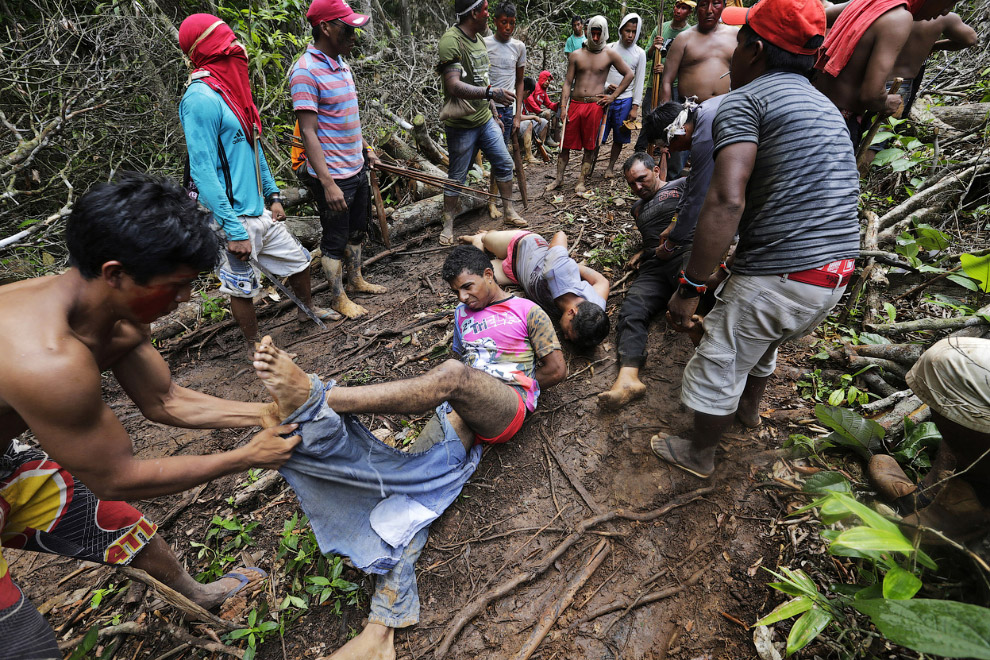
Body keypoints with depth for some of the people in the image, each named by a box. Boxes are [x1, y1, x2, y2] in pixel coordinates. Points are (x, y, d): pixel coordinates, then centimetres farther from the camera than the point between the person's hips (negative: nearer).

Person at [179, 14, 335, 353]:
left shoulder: (233, 90, 11)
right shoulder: (201, 98, -17)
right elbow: (203, 172, -21)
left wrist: (272, 195, 16)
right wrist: (233, 231, -24)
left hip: (259, 211, 9)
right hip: (236, 218, -9)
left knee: (298, 259, 20)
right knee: (243, 287, 7)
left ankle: (307, 309, 45)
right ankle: (255, 348, 25)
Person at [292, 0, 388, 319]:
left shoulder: (341, 62, 10)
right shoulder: (306, 71, -18)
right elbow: (308, 132, -22)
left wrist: (366, 148, 21)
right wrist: (328, 184, -25)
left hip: (356, 168, 9)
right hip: (333, 176, -9)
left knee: (357, 230, 21)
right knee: (335, 239, 5)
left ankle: (356, 279, 40)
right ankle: (338, 298, 22)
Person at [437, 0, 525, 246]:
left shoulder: (479, 39, 12)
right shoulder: (451, 41, -17)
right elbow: (454, 86, -29)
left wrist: (493, 114, 19)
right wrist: (491, 92, -39)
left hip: (485, 120, 8)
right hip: (461, 124, -8)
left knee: (504, 163, 10)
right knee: (456, 177, 0)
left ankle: (509, 211, 24)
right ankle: (448, 224, 14)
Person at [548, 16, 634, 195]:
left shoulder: (609, 55, 5)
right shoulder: (576, 55, 10)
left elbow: (629, 74, 10)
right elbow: (568, 82, 9)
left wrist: (613, 96, 1)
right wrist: (563, 106, -1)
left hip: (595, 105, -1)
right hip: (575, 104, 2)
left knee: (590, 146, 1)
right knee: (565, 143, 2)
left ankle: (581, 181, 10)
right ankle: (559, 178, 14)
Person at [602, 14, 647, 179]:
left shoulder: (640, 54, 3)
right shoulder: (609, 48, 4)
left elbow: (639, 82, 2)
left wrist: (635, 107, -4)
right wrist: (606, 85, -12)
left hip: (625, 100, 0)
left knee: (619, 138, 7)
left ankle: (611, 166, 21)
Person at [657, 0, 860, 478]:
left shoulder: (743, 100, -8)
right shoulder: (823, 105, 19)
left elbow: (727, 201, -24)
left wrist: (690, 287, -20)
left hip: (777, 276, -9)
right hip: (835, 275, 9)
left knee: (718, 366, 11)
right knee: (762, 341, 33)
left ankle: (698, 455, 32)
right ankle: (749, 407, 58)